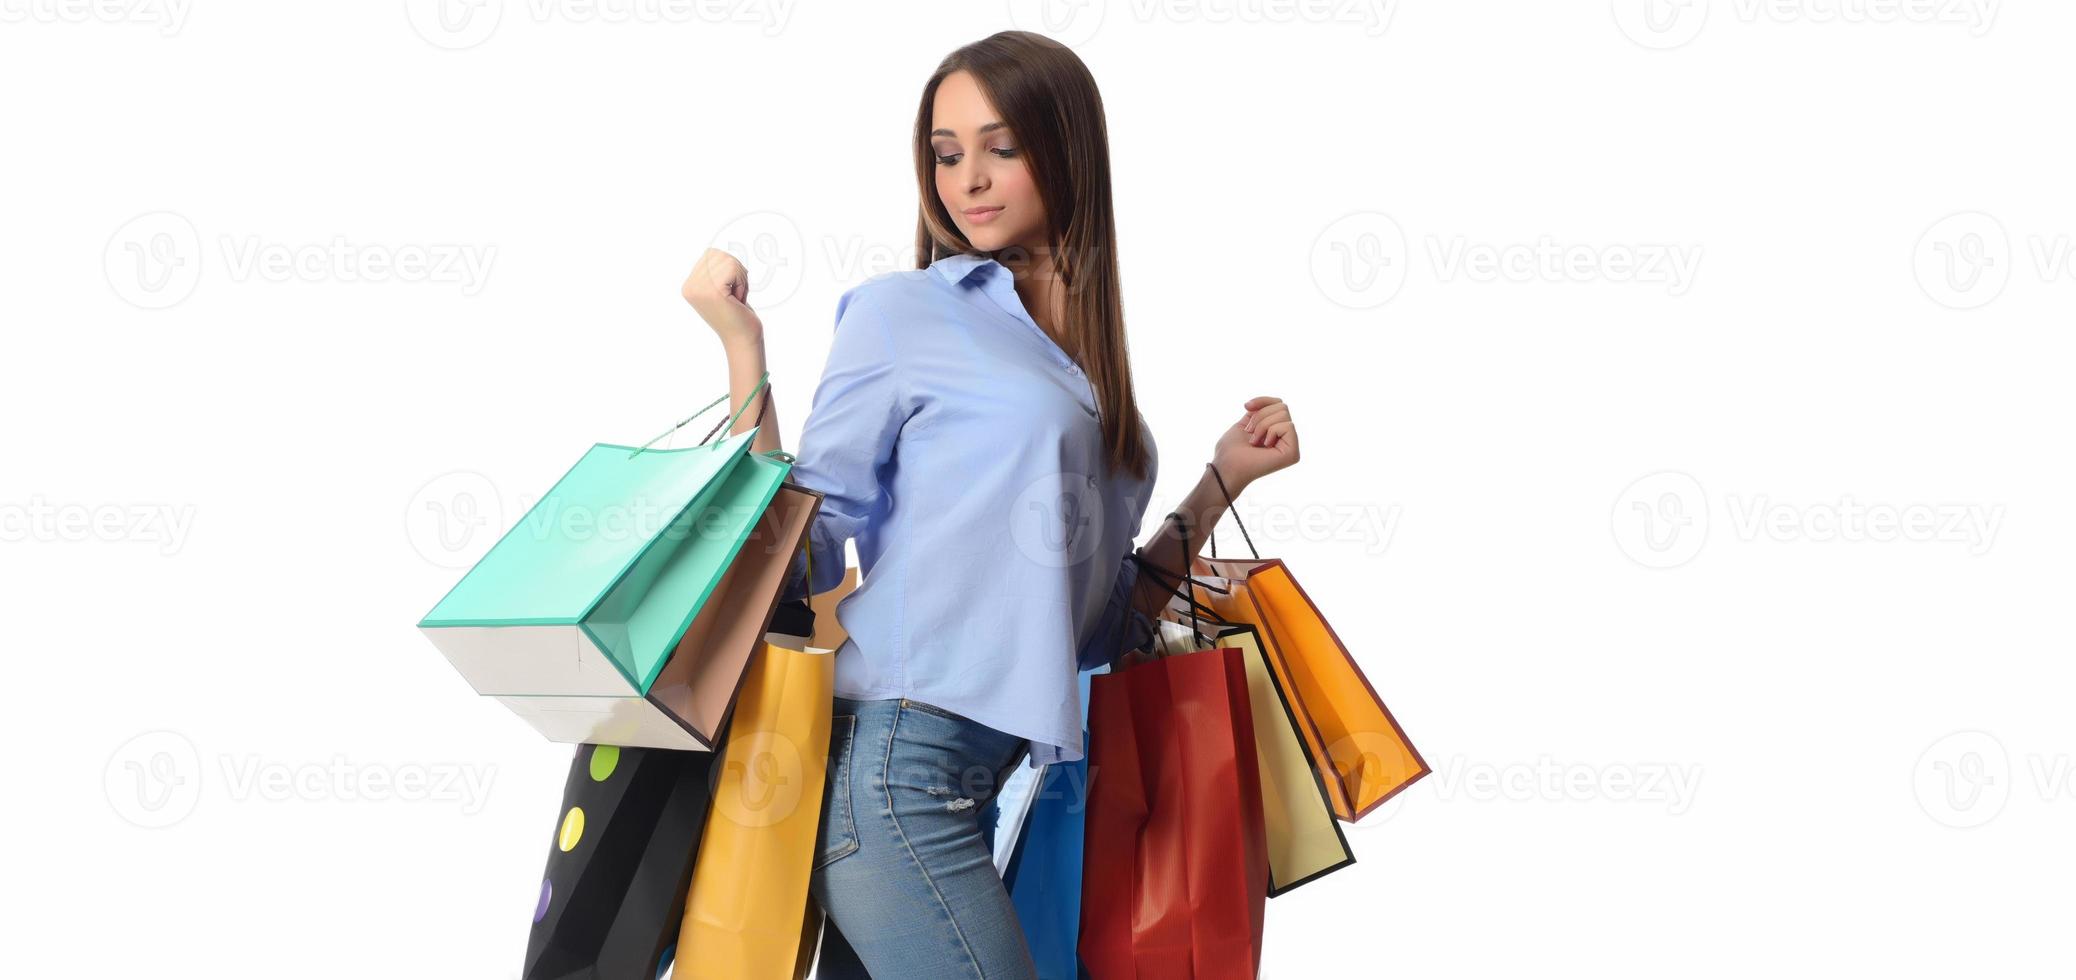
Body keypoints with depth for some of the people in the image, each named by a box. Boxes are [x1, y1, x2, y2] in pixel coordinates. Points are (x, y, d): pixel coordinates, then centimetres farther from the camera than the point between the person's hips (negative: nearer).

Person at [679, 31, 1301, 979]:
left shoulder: (1088, 359, 17)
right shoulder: (899, 313, 1)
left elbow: (1100, 621, 18)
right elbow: (805, 553, -3)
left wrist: (1225, 478, 16)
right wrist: (743, 351, -8)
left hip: (1004, 783, 6)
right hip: (901, 759, -6)